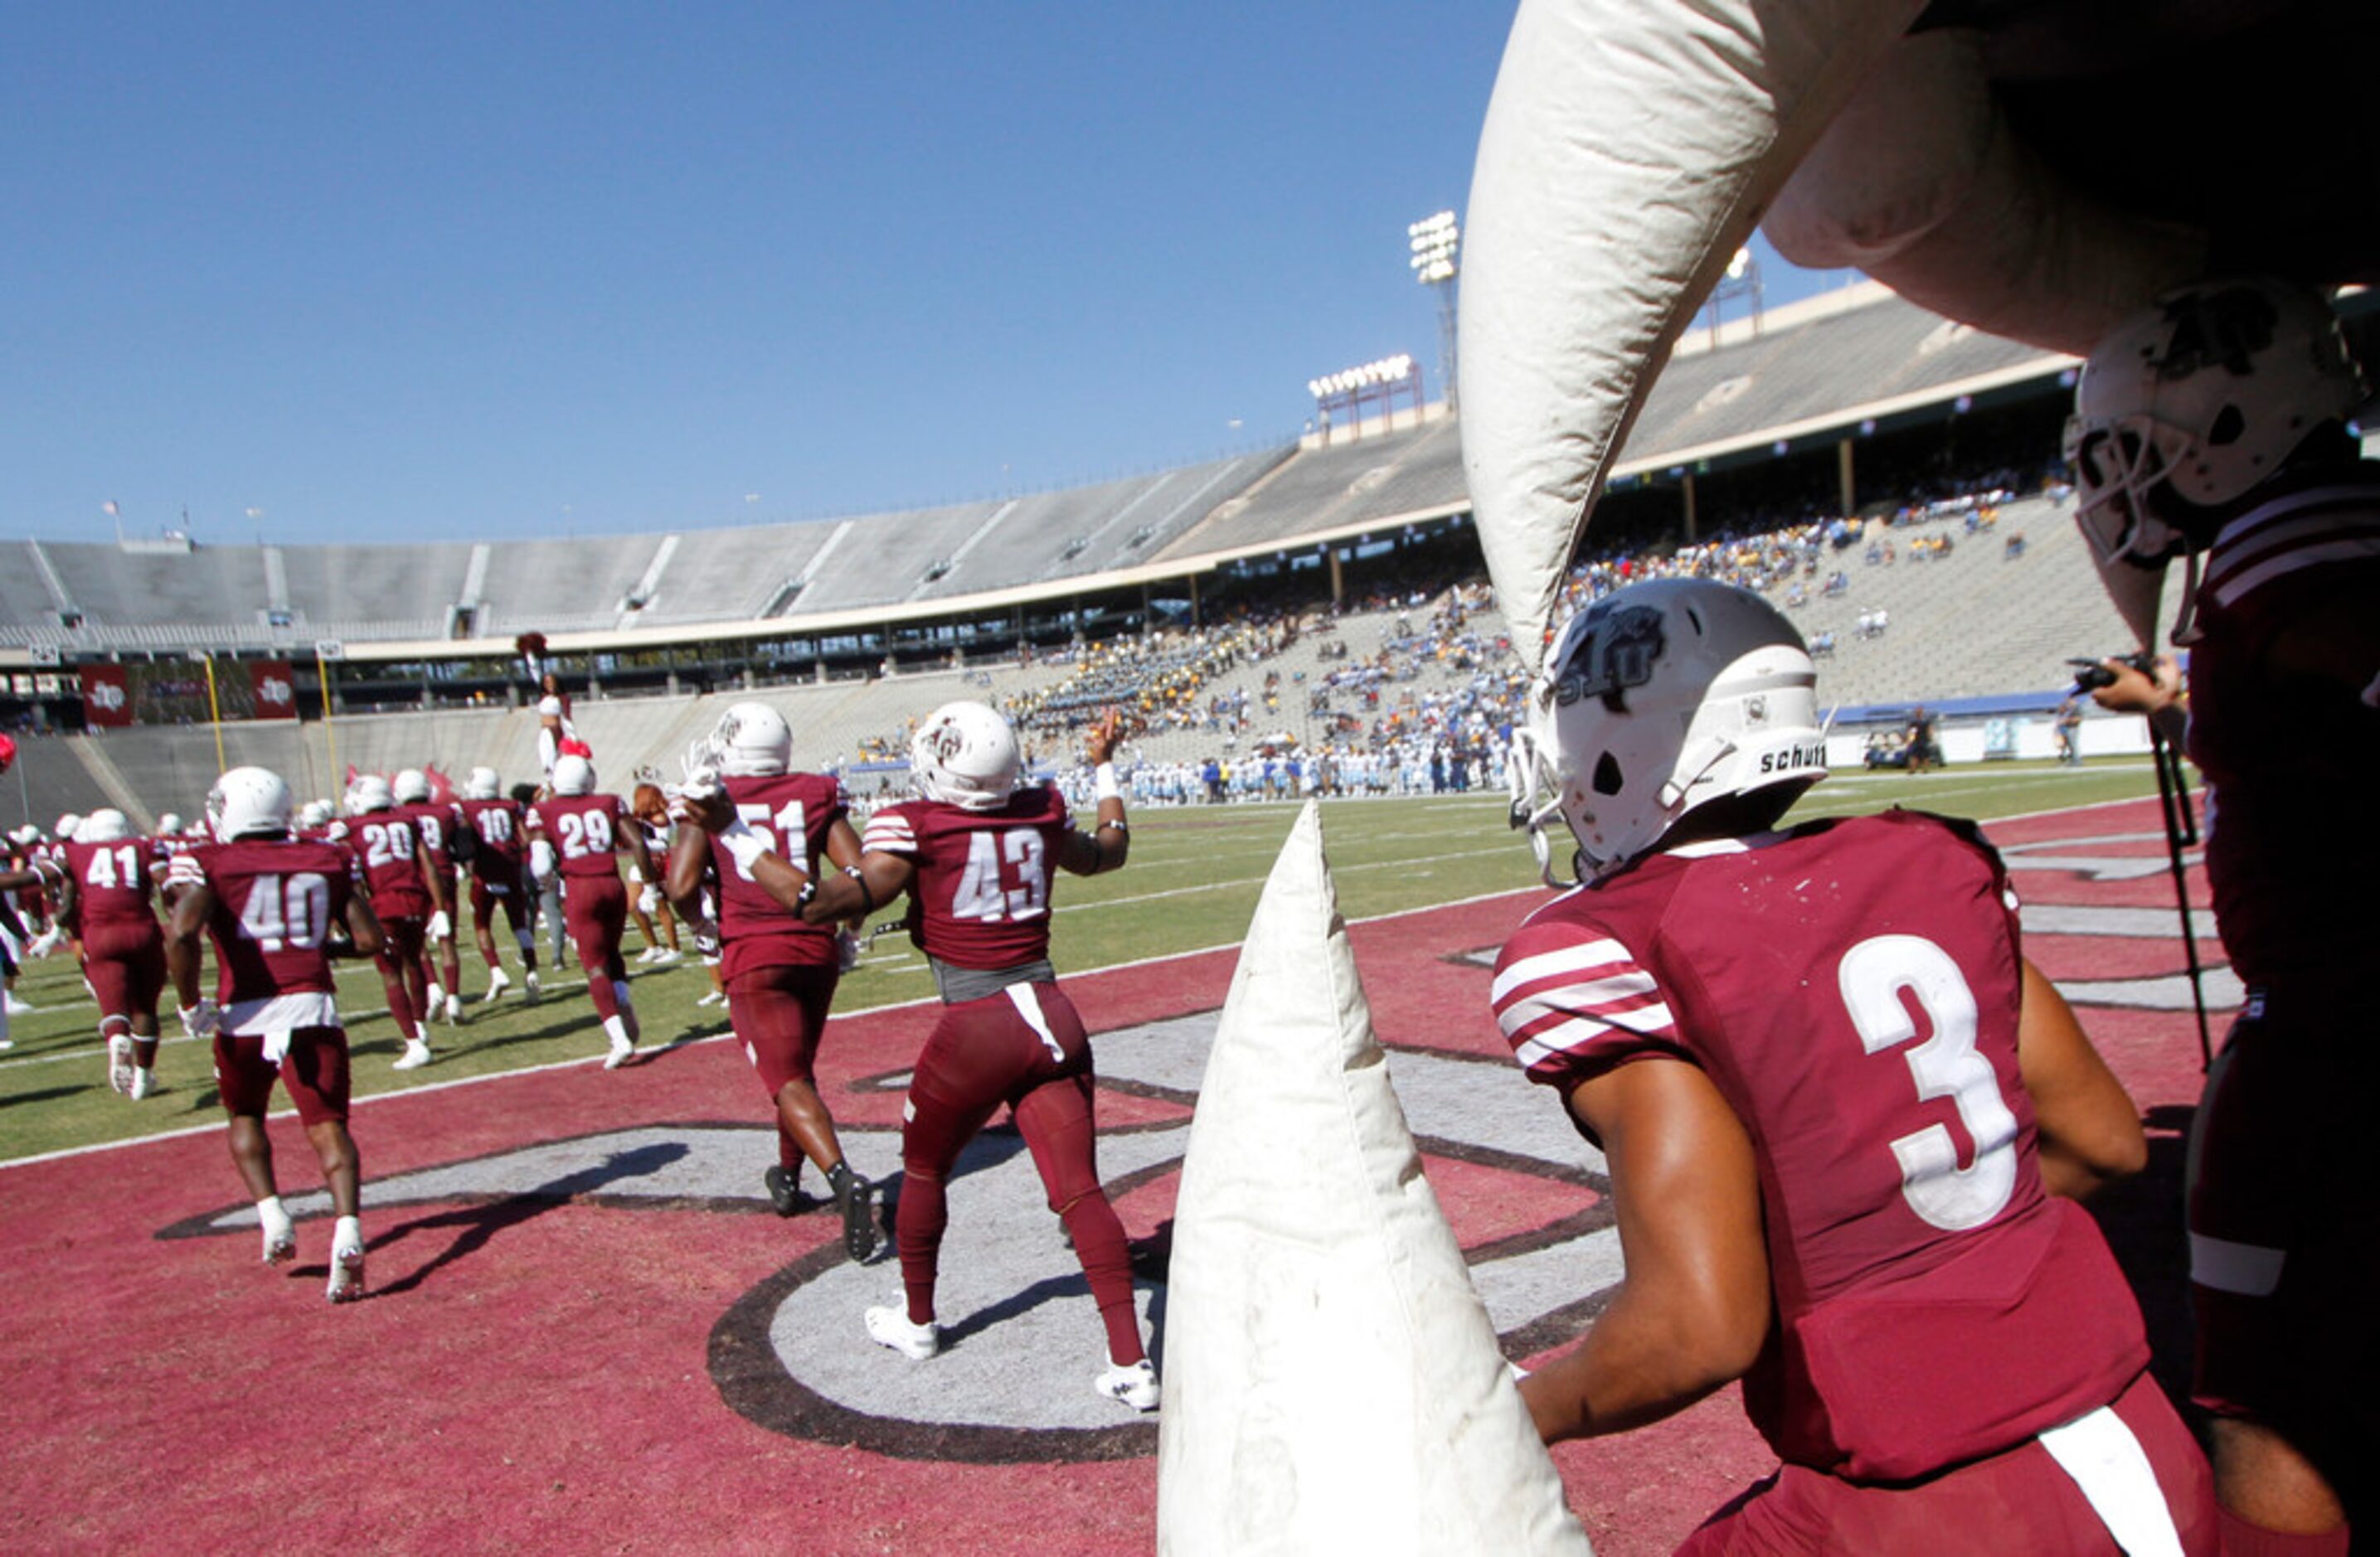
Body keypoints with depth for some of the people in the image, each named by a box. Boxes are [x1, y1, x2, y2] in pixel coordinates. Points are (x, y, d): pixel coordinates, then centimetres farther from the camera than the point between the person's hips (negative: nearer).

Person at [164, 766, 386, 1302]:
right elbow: (369, 940, 5)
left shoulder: (210, 865, 0)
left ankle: (272, 1216, 12)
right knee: (328, 1126, 0)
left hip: (245, 1013, 0)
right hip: (313, 1005, 1)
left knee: (246, 1116, 26)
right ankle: (347, 1232, -20)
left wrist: (191, 1005, -5)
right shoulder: (326, 861, 8)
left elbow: (181, 934, -17)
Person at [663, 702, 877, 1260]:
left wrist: (701, 927, 10)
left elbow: (682, 885, -10)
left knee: (788, 1079, -6)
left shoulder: (712, 798, -2)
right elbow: (858, 873, -4)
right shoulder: (815, 796, 4)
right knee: (799, 1066, 22)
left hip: (754, 957, -3)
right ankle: (788, 1179, 38)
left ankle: (842, 1177, -28)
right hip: (816, 950, 4)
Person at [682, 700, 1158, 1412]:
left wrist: (734, 836, -12)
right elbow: (1107, 854, 27)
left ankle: (918, 1322, 39)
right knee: (1079, 1190, 2)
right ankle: (1131, 1362, -3)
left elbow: (827, 901, -19)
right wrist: (1104, 769, 40)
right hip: (1053, 1016, 4)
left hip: (978, 1029, -4)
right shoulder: (1038, 817, 6)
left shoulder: (915, 831, -9)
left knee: (923, 1169, 21)